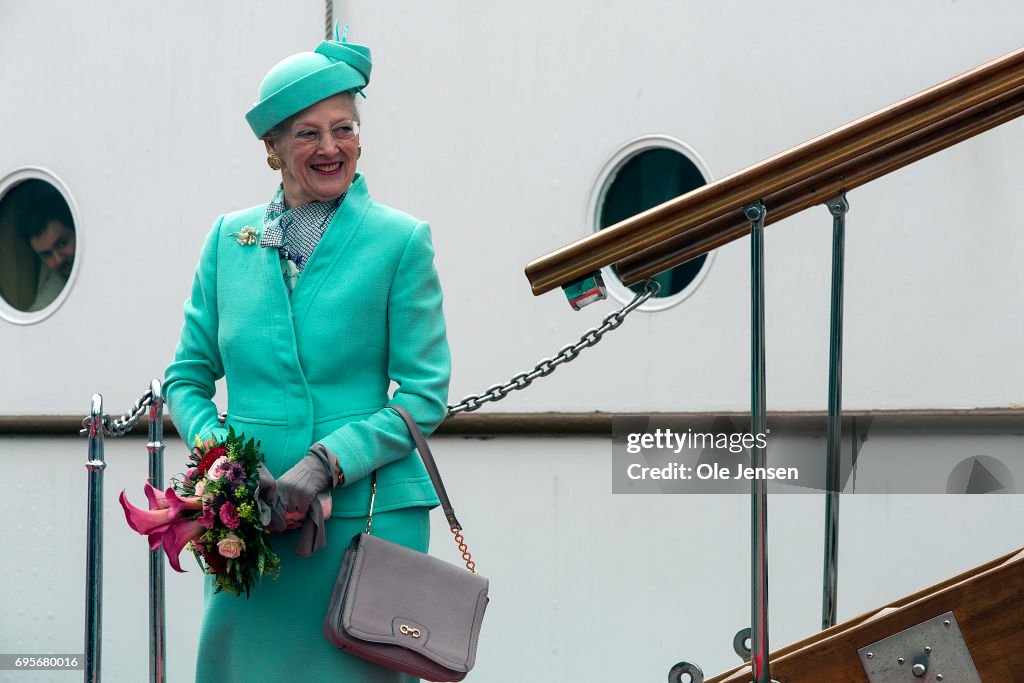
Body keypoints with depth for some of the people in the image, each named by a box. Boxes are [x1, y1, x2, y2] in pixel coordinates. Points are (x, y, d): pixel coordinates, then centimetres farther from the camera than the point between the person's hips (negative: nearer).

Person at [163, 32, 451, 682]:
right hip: (248, 517, 3)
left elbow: (425, 396, -3)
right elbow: (188, 377, 13)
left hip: (367, 513, -3)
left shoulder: (400, 241, 0)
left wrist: (327, 462, -15)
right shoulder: (230, 239, 10)